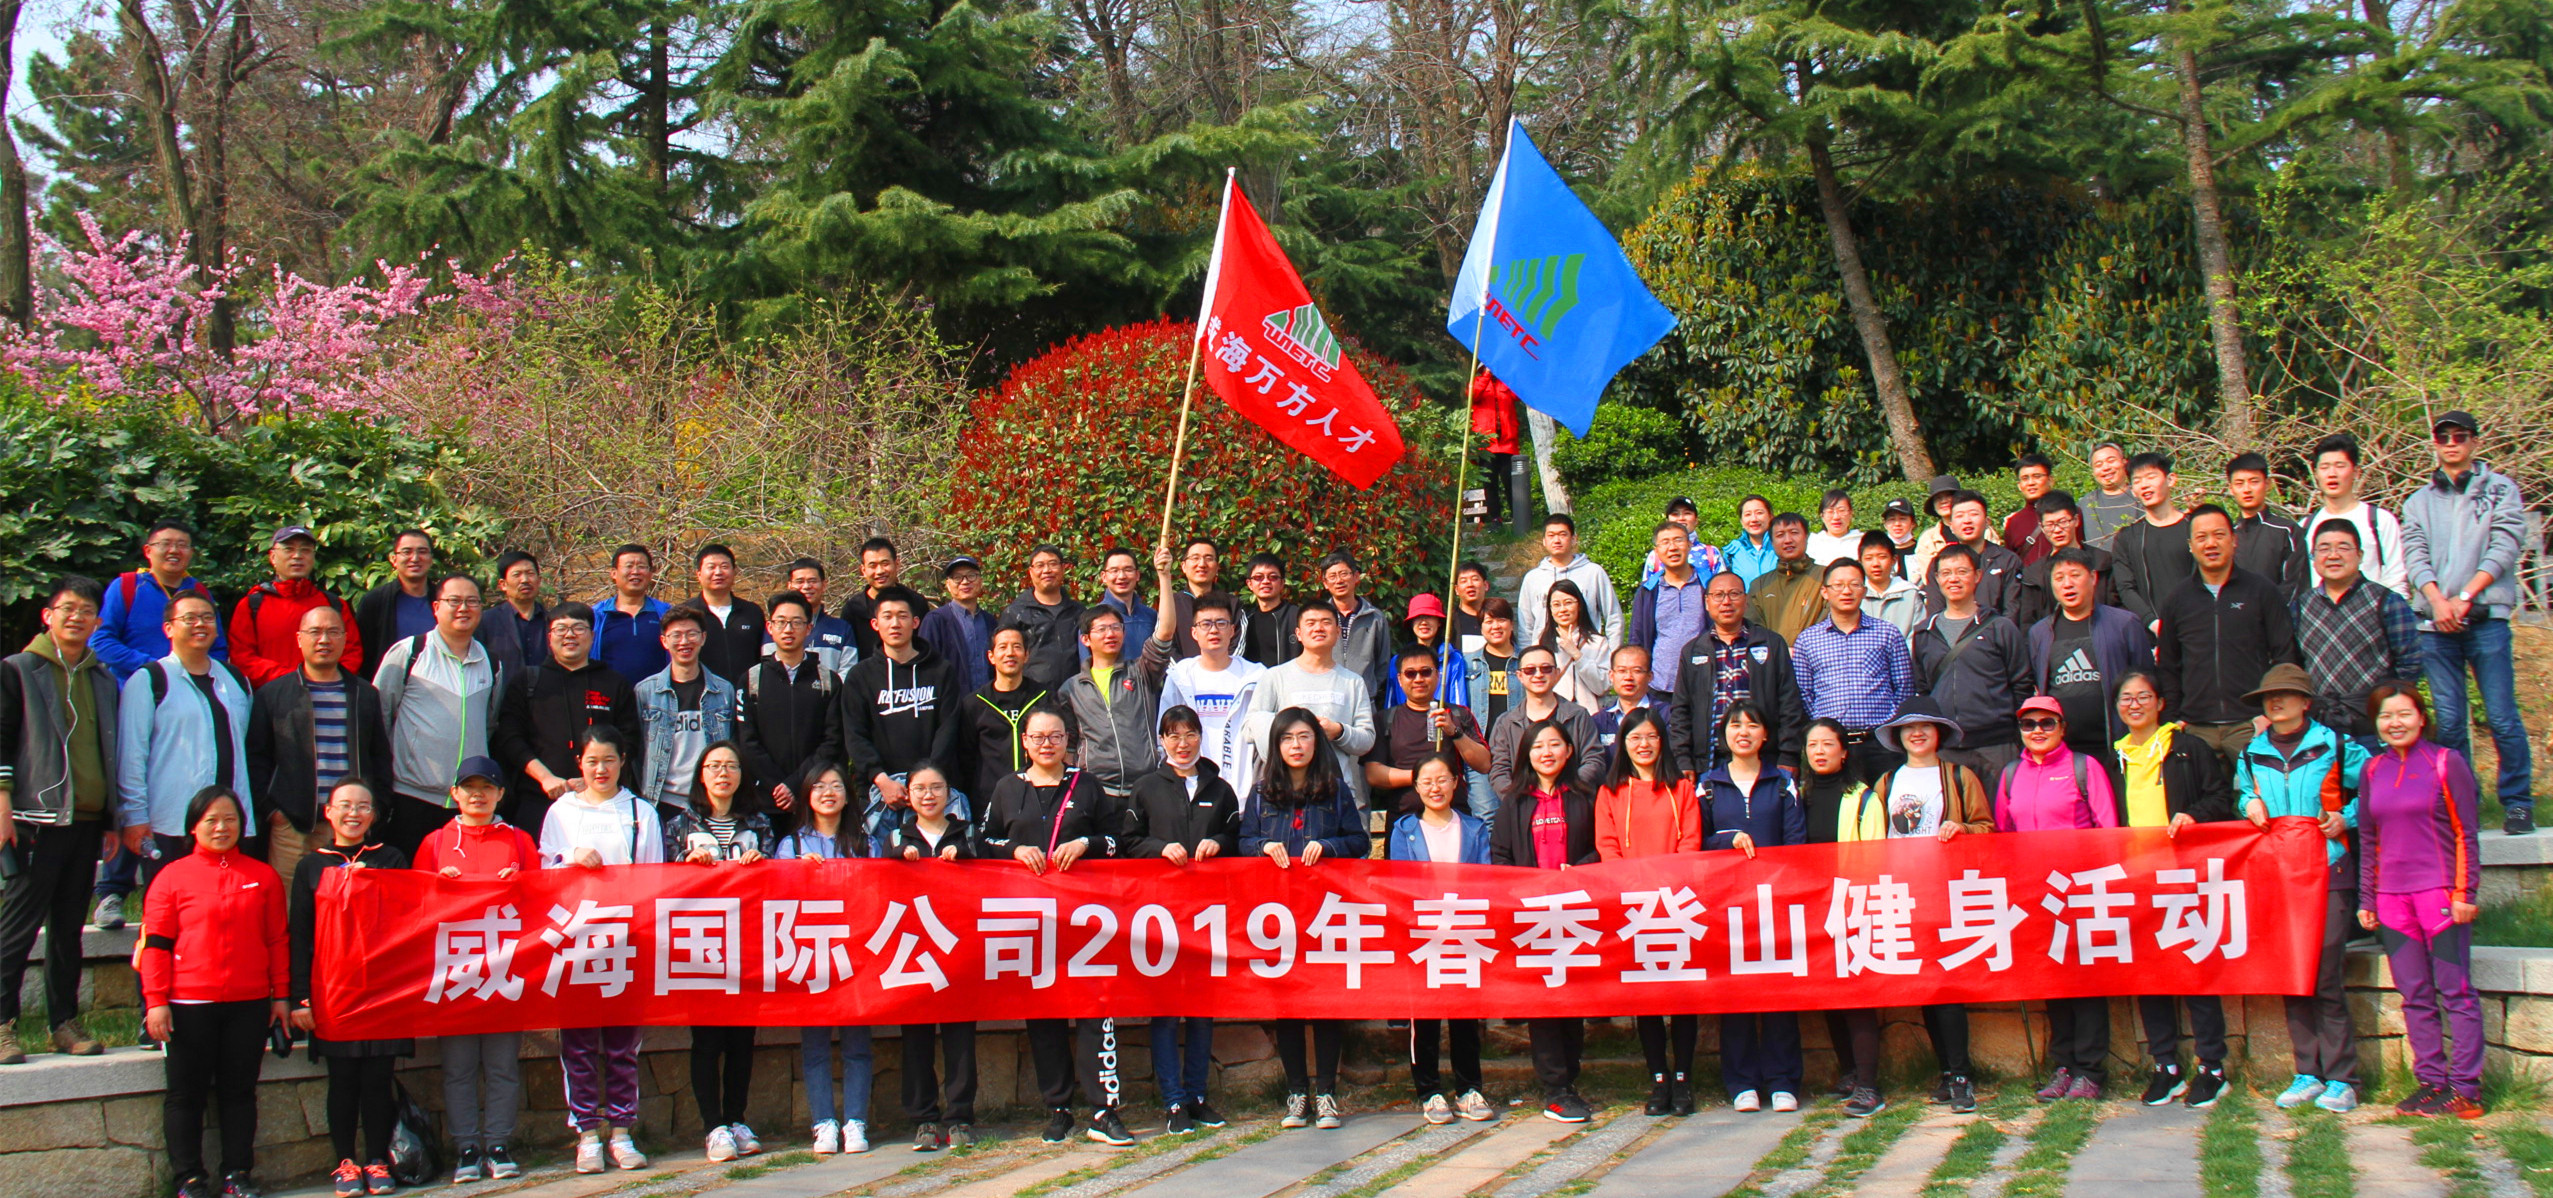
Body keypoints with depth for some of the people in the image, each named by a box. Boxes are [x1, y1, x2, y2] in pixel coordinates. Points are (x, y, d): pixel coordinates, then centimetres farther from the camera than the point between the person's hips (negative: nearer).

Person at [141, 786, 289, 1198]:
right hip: (189, 1005, -2)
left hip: (249, 1005, 2)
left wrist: (280, 995, 6)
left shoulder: (263, 877, 8)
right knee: (186, 1094, 3)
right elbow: (156, 944, 0)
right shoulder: (172, 877, 2)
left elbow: (278, 940, 10)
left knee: (240, 1090, 7)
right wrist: (156, 1001, -6)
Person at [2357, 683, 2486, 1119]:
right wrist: (2366, 899, 12)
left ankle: (2465, 1087, 0)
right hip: (2392, 898, 5)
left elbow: (2467, 833, -3)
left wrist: (2466, 893, -9)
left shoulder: (2447, 763, -2)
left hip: (2439, 892, -5)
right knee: (2414, 996, 7)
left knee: (2455, 992, -3)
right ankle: (2430, 1081, 12)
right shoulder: (2374, 770, 11)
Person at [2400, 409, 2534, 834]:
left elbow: (2504, 548, -2)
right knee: (2449, 721, 2)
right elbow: (2415, 556, 6)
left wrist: (2465, 597, -11)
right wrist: (2437, 599, -12)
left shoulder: (2501, 490, 9)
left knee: (2502, 716, -7)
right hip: (2436, 623, 3)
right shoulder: (2418, 502, 18)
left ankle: (2517, 803, 2)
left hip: (2486, 618, -3)